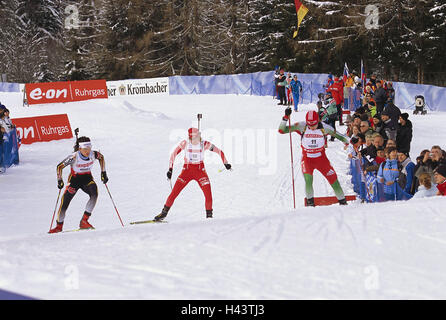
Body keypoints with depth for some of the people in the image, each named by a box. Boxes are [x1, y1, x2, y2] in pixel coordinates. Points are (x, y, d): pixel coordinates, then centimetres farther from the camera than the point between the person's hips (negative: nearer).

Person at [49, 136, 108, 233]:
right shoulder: (74, 157, -27)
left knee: (94, 194, -27)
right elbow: (60, 166, -16)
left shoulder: (93, 154, -18)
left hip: (87, 179, 2)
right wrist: (60, 180, -24)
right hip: (74, 179, -2)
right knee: (65, 202, -9)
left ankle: (84, 221, -20)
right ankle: (59, 226, 13)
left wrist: (103, 173, 4)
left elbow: (101, 157, 6)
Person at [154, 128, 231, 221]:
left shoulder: (204, 144, -10)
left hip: (200, 171, 0)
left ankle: (209, 215, 7)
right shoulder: (185, 143, -12)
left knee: (208, 194, -12)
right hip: (187, 170, 0)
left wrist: (225, 163, -1)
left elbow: (219, 151, 1)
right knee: (174, 192, -9)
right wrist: (170, 169, -6)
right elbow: (174, 154, -2)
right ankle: (164, 213, 5)